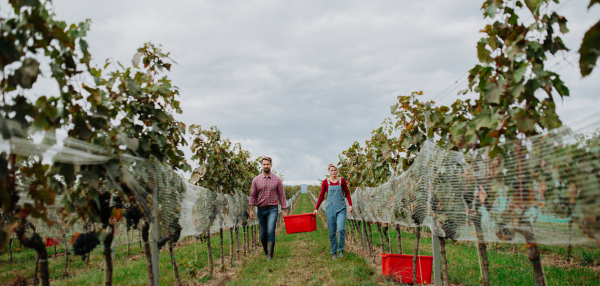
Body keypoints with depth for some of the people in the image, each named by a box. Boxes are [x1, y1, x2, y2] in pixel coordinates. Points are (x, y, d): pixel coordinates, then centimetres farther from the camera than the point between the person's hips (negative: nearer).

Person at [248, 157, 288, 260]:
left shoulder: (277, 179, 1)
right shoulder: (256, 180, 4)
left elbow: (281, 195, 4)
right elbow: (252, 195, 6)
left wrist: (284, 210, 1)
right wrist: (251, 209, -2)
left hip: (272, 209, -2)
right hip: (261, 210, 2)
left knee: (270, 231, -16)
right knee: (263, 234, 9)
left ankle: (270, 256, -12)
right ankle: (266, 252, 31)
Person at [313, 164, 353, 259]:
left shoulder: (342, 180, 7)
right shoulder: (325, 182, 6)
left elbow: (347, 193, 10)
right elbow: (321, 196, 9)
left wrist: (350, 205, -4)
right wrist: (316, 208, 4)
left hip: (341, 208, 0)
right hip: (330, 208, 1)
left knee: (341, 229, -16)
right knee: (331, 232, 2)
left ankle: (340, 249, 3)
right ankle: (333, 252, 16)